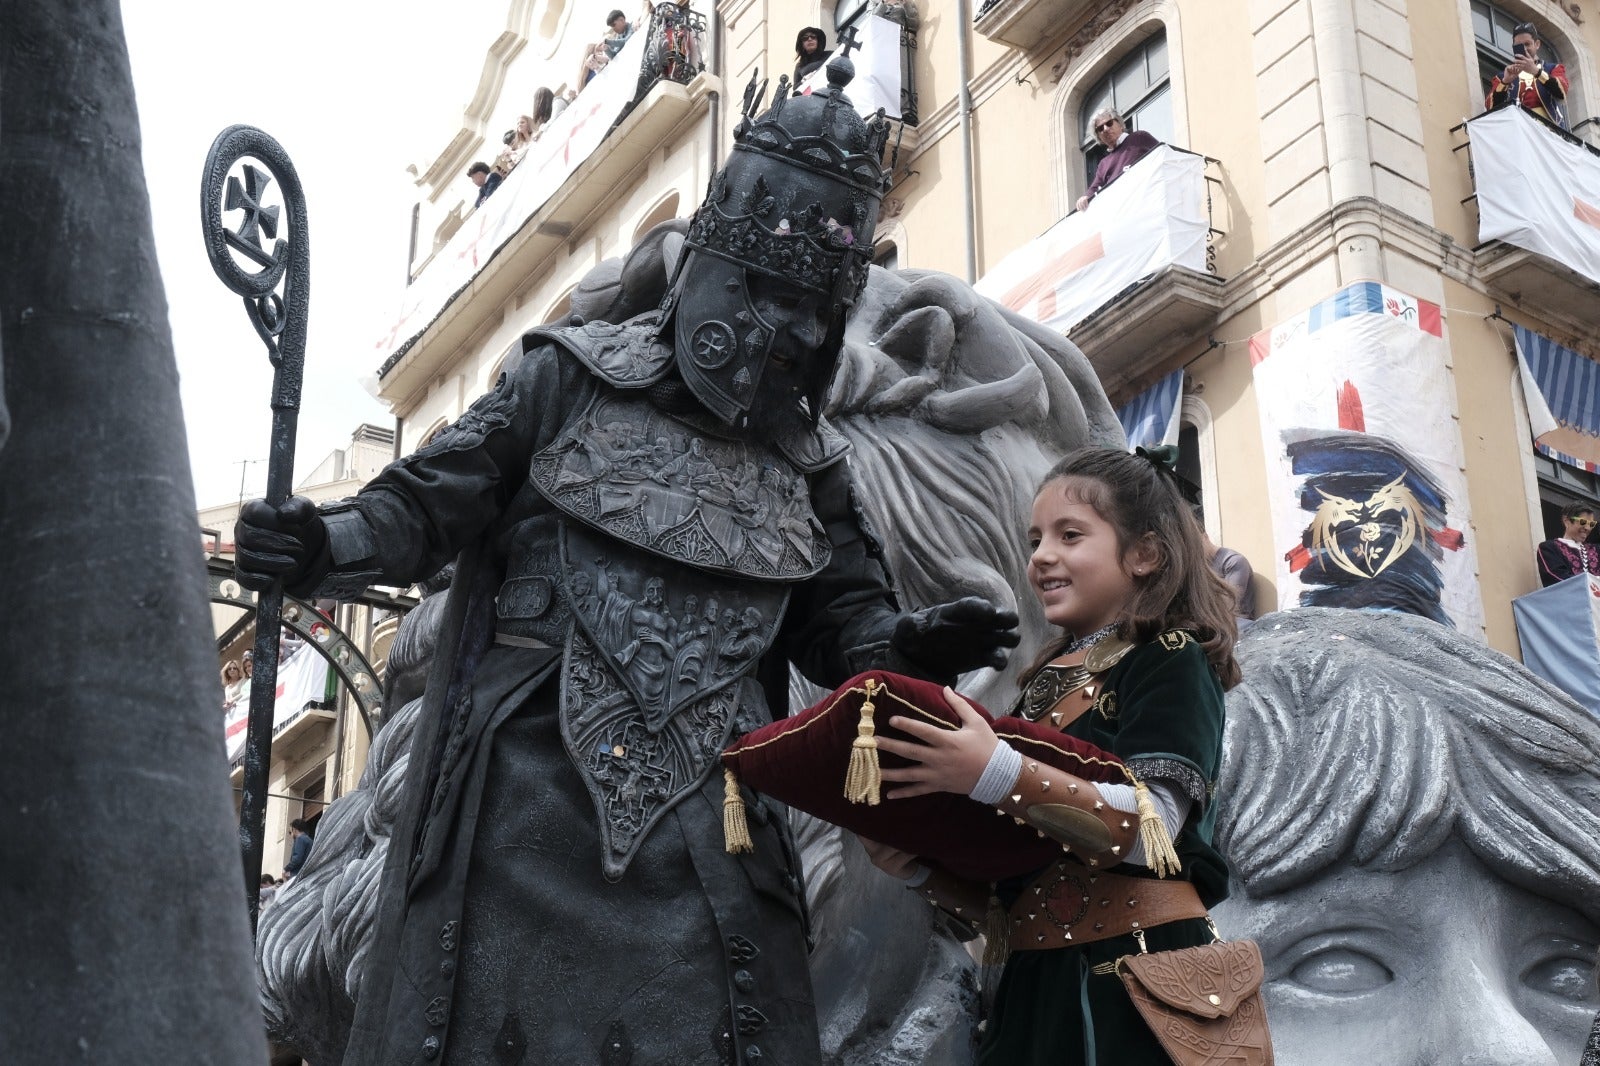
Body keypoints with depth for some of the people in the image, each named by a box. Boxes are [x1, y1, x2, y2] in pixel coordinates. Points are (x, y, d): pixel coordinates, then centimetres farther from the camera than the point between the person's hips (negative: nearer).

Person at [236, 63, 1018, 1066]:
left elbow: (841, 619, 14)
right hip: (525, 792, -2)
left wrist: (908, 644, -8)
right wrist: (322, 546, -16)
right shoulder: (574, 379, 4)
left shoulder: (808, 470, 13)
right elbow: (424, 509, 3)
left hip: (700, 822, 3)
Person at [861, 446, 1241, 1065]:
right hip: (1032, 981, 6)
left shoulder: (1171, 661, -3)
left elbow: (1149, 828, -20)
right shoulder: (1043, 684, 16)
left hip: (1136, 974, -6)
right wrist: (921, 869, 0)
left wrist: (999, 776, -29)